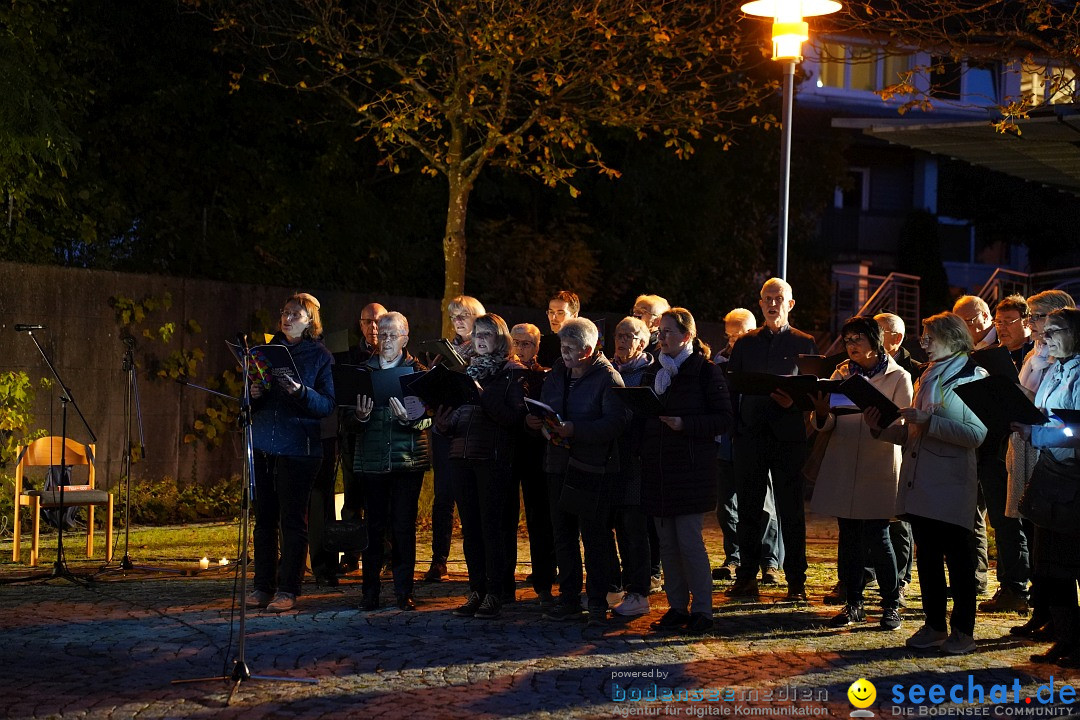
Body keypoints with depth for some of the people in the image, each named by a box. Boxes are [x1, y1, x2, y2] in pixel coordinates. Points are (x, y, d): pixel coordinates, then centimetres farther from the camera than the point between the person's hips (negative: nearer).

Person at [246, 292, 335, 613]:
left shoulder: (320, 356, 1)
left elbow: (328, 405, -7)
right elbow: (250, 402, 17)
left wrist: (300, 391, -22)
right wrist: (253, 394, -5)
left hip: (298, 446, -4)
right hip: (263, 445, 4)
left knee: (293, 519, -3)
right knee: (264, 517, 7)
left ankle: (288, 589, 2)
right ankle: (263, 585, 14)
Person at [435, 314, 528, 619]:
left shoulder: (513, 373, 0)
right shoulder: (466, 370, 18)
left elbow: (515, 417, -11)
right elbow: (454, 415, 18)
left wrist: (484, 396, -17)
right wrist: (443, 424, -2)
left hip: (494, 457, -6)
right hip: (462, 456, 6)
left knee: (492, 526, -6)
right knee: (470, 528, 7)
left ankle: (495, 594, -1)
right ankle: (477, 591, 12)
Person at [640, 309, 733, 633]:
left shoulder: (707, 372, -3)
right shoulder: (654, 373, 16)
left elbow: (724, 420, -8)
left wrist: (685, 424, -19)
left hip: (691, 469, -6)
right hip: (658, 469, 6)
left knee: (690, 541, -8)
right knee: (667, 543, 7)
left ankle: (701, 609, 0)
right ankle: (677, 607, 14)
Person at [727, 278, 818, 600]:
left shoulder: (804, 343, 7)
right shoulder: (745, 343, 13)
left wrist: (795, 400, -17)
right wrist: (732, 428, 0)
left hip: (788, 436, -2)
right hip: (750, 435, 2)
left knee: (791, 511, 1)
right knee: (749, 509, 5)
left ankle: (796, 581, 6)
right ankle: (746, 577, 12)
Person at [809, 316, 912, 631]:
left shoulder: (898, 377, 2)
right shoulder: (841, 373, 13)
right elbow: (827, 425, 7)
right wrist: (822, 413, -16)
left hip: (878, 467, -4)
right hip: (842, 467, 4)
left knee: (877, 537, -6)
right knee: (849, 537, 6)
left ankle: (891, 605, 6)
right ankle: (853, 603, 14)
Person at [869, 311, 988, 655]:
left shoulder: (974, 377, -6)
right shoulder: (927, 377, 19)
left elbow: (976, 434, -18)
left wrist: (928, 421, -21)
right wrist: (882, 428, 5)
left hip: (952, 485, -7)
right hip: (920, 483, 7)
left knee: (957, 558, 0)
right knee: (927, 556, 10)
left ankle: (963, 631, 8)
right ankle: (934, 626, 19)